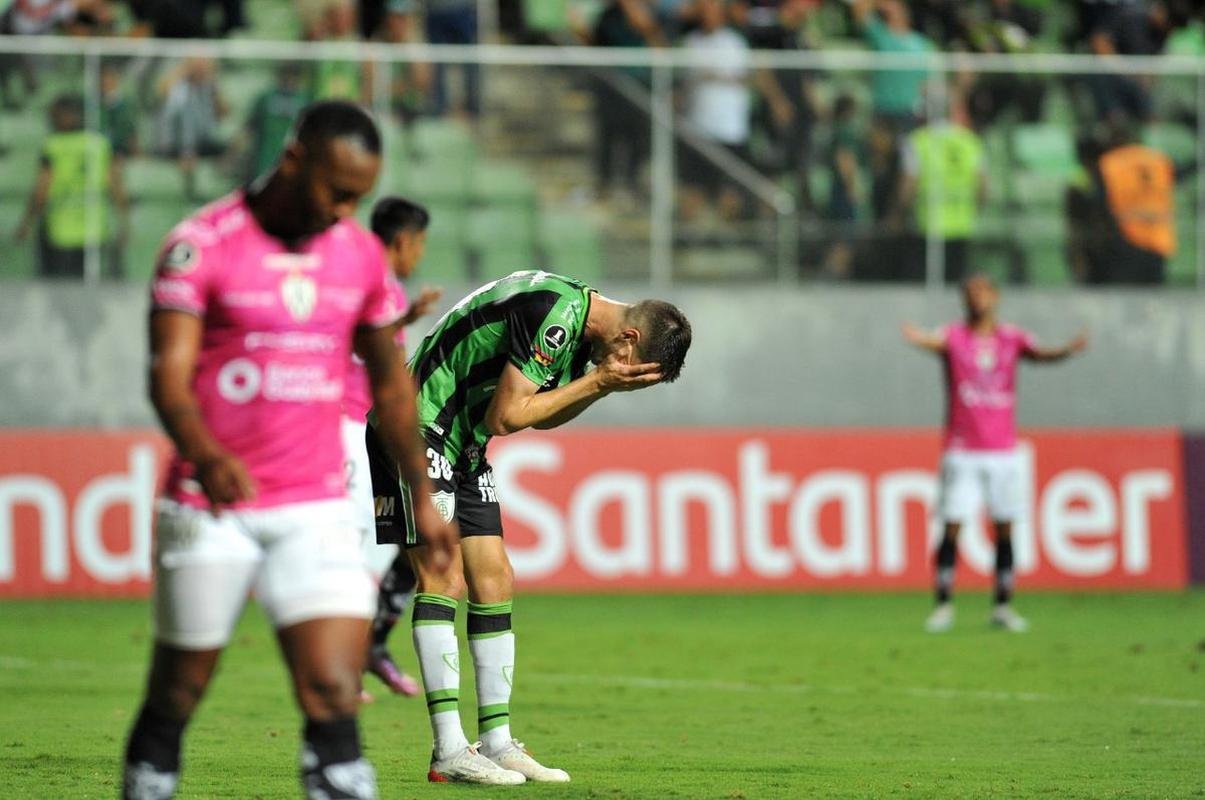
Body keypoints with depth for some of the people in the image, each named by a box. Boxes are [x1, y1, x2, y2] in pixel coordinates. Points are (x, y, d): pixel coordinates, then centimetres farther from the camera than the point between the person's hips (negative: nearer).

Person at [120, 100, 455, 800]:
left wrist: (422, 494, 20)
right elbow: (169, 374, -16)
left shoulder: (362, 255, 8)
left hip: (317, 508, 3)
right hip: (210, 511, -3)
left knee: (335, 698, -11)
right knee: (177, 696, 7)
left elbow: (391, 382, 20)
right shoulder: (201, 245, -8)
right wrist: (206, 457, -35)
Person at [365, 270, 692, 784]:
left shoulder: (579, 321, 7)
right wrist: (595, 382, -17)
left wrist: (602, 386, -1)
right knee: (444, 578, -14)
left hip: (464, 448, 10)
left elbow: (541, 415, 16)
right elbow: (505, 416, -22)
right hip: (419, 432, -10)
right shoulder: (554, 315, -24)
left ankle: (496, 744, 10)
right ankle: (449, 752, -16)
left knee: (493, 582, 7)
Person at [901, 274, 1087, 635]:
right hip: (962, 452, -2)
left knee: (1005, 530, 4)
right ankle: (944, 606, 1)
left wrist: (1068, 350, -35)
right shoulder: (955, 337, -1)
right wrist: (918, 338, -49)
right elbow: (936, 342, -24)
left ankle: (1003, 606, 12)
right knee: (952, 528, -6)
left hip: (1002, 452, 2)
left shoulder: (1011, 338, 5)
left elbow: (1040, 354, -13)